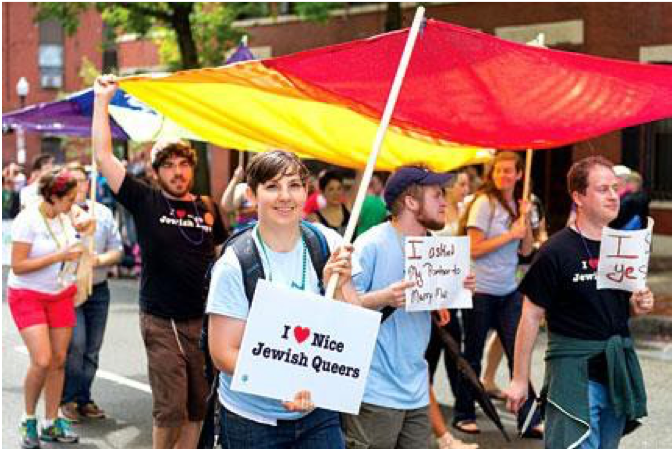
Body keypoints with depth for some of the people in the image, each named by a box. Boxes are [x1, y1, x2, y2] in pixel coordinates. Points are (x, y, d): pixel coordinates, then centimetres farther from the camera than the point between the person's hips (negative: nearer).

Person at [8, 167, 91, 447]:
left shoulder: (66, 215, 0)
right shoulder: (28, 219, -18)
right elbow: (18, 266, -21)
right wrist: (59, 256, -23)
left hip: (61, 295, 6)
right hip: (27, 296, -6)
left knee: (59, 360, 3)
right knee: (42, 360, -16)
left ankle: (51, 424, 14)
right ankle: (28, 421, 6)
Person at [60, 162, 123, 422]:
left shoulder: (103, 213, 9)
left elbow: (117, 251, 9)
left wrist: (99, 260, -9)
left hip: (98, 289, 4)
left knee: (92, 350, 8)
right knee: (75, 344, -15)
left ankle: (83, 399, 21)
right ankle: (67, 400, 0)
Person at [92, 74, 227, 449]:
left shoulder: (207, 207, 8)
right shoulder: (145, 202, -2)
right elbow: (104, 156, -7)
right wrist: (102, 100, -6)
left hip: (204, 319, 4)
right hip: (162, 321, -4)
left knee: (198, 406, 10)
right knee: (171, 408, -4)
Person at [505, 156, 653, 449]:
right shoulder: (556, 251, -12)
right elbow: (531, 317, -8)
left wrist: (638, 306, -3)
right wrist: (519, 379, -6)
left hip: (619, 367, 6)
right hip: (573, 369, -6)